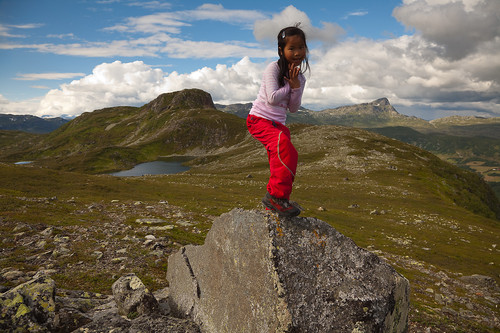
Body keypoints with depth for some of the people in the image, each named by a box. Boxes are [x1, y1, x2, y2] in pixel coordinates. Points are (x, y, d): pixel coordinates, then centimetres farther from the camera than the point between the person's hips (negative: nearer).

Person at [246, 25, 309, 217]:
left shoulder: (300, 77, 11)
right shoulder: (273, 68, -8)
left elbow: (293, 109, 6)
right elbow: (272, 98, -20)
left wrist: (296, 86, -8)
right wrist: (289, 86, -7)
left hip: (278, 124, 8)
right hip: (259, 119, -7)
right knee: (283, 144, -34)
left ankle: (273, 205, 13)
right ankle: (277, 195, -30)